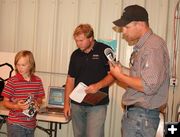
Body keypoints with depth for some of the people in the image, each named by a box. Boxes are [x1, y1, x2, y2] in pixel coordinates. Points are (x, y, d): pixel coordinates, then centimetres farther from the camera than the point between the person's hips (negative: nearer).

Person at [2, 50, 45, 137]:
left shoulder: (37, 81, 2)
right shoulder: (12, 81, -9)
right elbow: (5, 102, -5)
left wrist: (37, 104, -8)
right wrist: (17, 106, -22)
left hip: (31, 123, 4)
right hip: (15, 123, -4)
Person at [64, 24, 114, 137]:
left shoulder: (104, 50, -6)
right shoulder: (75, 55, 9)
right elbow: (70, 79, 12)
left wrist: (98, 85, -21)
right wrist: (67, 102, 7)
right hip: (77, 104, 5)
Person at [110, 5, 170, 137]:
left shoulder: (153, 46, -18)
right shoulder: (142, 45, 12)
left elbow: (149, 86, -24)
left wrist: (119, 76, -14)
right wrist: (123, 70, 5)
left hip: (142, 116, -9)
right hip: (133, 111, 9)